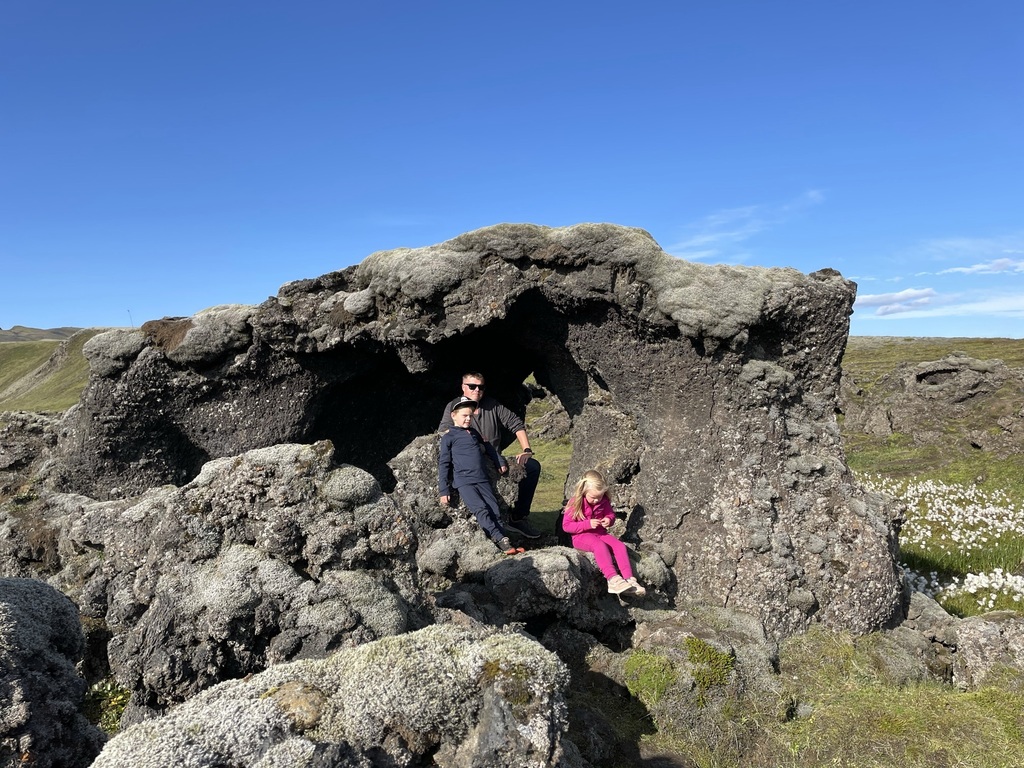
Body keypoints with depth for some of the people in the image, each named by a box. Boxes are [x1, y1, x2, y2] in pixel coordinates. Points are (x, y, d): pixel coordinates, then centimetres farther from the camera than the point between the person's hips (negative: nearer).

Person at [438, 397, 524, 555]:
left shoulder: (474, 433, 20)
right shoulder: (448, 437, 1)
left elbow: (488, 447, 37)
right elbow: (443, 464, -1)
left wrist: (500, 462, 33)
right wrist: (444, 490, -5)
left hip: (482, 480, 6)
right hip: (464, 481, -6)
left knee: (495, 510, -5)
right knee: (481, 510, -19)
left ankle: (506, 543, -9)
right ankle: (501, 540, -24)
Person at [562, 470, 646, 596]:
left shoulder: (604, 501, 0)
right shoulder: (575, 503, -13)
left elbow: (611, 514, 17)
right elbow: (566, 526, -12)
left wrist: (609, 519, -10)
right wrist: (588, 524, -23)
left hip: (600, 533, 5)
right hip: (581, 536, -5)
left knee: (620, 546, -19)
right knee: (600, 545, -35)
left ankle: (629, 580, -26)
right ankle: (613, 579, -45)